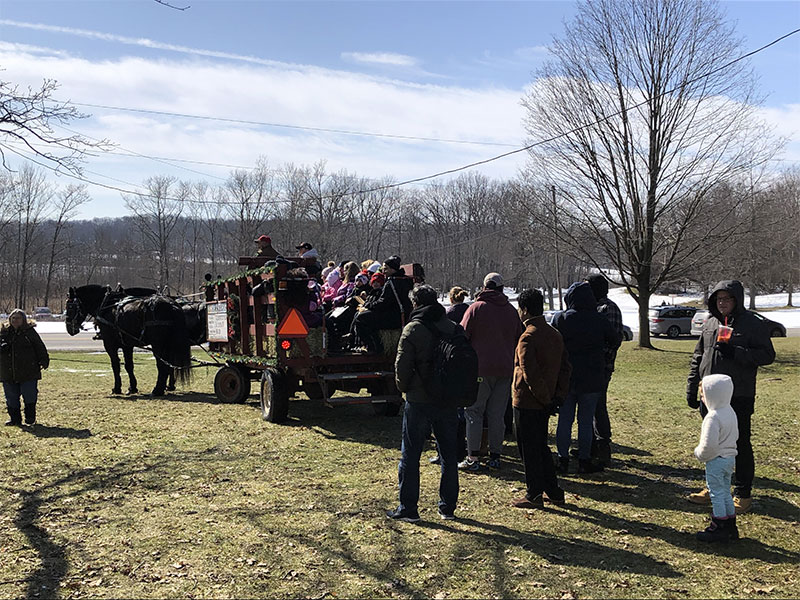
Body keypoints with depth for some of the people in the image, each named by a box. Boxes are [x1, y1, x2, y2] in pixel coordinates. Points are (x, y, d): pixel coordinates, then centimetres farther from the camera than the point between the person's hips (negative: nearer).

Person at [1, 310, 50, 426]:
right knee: (11, 398, 11)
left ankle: (30, 419, 13)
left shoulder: (30, 332, -1)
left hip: (28, 372, -4)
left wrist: (44, 361, -8)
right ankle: (14, 418, 22)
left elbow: (40, 347, -1)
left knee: (29, 396, -1)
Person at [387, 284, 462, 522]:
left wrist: (405, 388, 5)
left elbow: (402, 366, -12)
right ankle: (448, 507, 20)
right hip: (448, 401, 4)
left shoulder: (413, 329, -9)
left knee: (410, 455, 5)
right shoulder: (454, 328, 3)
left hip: (419, 402, -4)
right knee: (449, 455, 13)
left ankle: (408, 509, 8)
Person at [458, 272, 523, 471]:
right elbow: (518, 340, 16)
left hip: (480, 369, -4)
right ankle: (495, 456, 13)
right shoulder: (511, 311, 11)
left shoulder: (476, 307, -4)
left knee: (474, 412, 1)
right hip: (505, 370, 4)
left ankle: (472, 458, -2)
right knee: (497, 415, 9)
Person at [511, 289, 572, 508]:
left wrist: (544, 398, -15)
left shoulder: (528, 337, -18)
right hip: (545, 402, 8)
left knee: (529, 449, 3)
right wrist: (559, 396, 6)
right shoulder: (555, 334, 9)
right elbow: (565, 367, 10)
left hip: (527, 401, -8)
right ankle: (554, 492, 25)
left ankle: (534, 495, 10)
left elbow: (530, 374, -23)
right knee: (541, 447, 19)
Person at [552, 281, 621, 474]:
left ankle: (563, 460, 12)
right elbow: (615, 341, 6)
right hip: (591, 379, -1)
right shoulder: (599, 320, -6)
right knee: (586, 420, 6)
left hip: (565, 377, 1)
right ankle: (584, 461, 11)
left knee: (564, 419, 9)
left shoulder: (560, 319, -4)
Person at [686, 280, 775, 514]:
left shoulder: (752, 324, -6)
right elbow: (698, 357, 14)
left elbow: (768, 354, -10)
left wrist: (736, 353, -22)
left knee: (740, 445, 3)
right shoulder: (710, 323, 10)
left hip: (739, 397, -6)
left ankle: (743, 494, 13)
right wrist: (692, 389, 12)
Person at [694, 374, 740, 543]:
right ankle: (730, 527, 27)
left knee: (717, 494, 2)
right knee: (725, 492, 18)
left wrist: (699, 453, -7)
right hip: (730, 457, 9)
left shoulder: (713, 417, -25)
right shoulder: (730, 412, 5)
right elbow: (735, 436, 15)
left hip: (716, 461, -9)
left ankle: (719, 528, 10)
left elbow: (709, 445, -26)